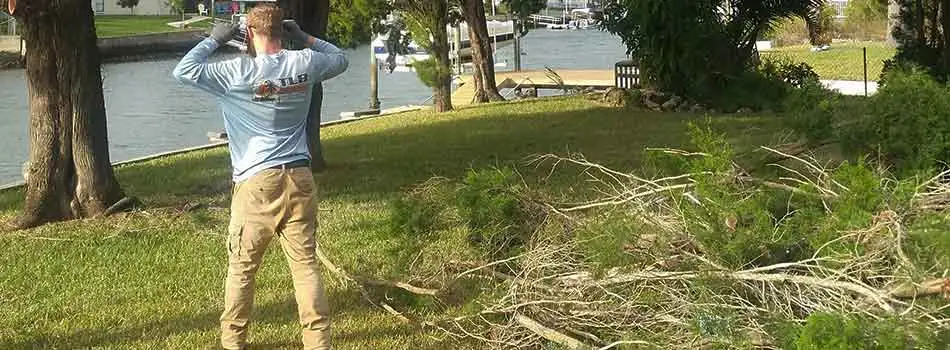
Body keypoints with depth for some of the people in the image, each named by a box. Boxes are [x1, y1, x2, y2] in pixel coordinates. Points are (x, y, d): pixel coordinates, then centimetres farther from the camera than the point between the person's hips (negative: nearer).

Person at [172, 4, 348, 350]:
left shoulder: (240, 72, -10)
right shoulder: (305, 63, 1)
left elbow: (183, 71, -8)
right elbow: (340, 59, 22)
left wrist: (214, 39, 3)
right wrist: (303, 36, 20)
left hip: (257, 183, -3)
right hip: (299, 178, 3)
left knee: (241, 267, 10)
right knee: (306, 262, 4)